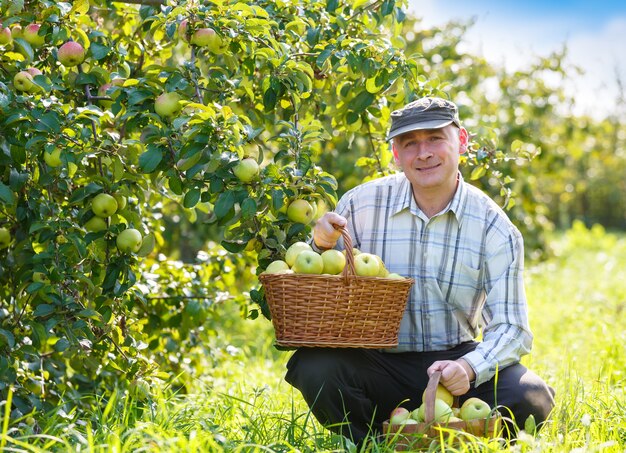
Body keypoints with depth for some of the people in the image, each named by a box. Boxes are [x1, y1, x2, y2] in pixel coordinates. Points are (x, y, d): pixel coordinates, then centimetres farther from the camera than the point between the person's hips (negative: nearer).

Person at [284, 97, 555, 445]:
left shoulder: (495, 228, -3)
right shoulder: (360, 204, -3)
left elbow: (510, 328, -6)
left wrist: (469, 368, -27)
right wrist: (323, 247, -17)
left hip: (454, 359, 0)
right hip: (379, 363, 0)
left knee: (531, 399, -26)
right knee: (314, 368, -30)